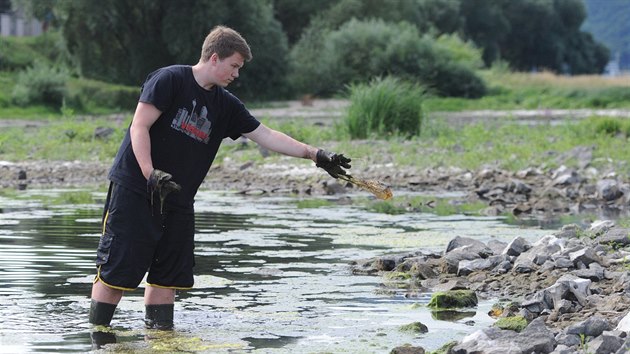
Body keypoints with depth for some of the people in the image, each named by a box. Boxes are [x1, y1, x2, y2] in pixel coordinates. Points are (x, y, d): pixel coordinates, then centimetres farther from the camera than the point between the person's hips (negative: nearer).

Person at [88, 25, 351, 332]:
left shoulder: (225, 105, 12)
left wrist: (315, 154, 5)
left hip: (176, 199, 7)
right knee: (117, 270, -7)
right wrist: (151, 174, -25)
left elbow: (267, 137, 13)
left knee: (167, 275, 6)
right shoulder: (169, 80, -9)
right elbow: (139, 127, -13)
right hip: (134, 189, -7)